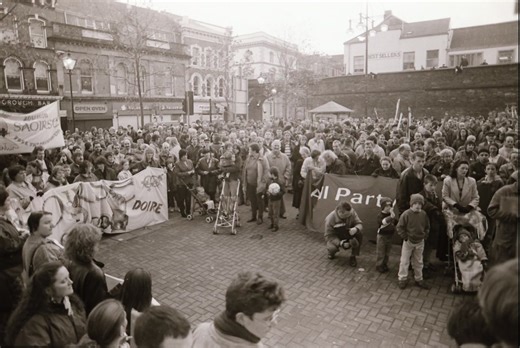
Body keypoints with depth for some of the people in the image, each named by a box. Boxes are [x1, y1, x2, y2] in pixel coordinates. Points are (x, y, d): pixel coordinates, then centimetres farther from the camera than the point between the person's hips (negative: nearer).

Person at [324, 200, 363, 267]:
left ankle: (353, 257, -10)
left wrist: (356, 229, -42)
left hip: (348, 236, 3)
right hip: (335, 238, -3)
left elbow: (359, 223, -15)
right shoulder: (330, 219, -28)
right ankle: (332, 252, 9)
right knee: (332, 248, -35)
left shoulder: (352, 213, -21)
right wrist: (340, 243, -40)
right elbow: (329, 236, -23)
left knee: (359, 233, -27)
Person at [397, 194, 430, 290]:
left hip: (420, 242, 4)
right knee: (404, 261, 3)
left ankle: (419, 279, 30)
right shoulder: (406, 214, -18)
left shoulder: (423, 214, -4)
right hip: (408, 241, -4)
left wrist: (425, 235, 1)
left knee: (418, 262, 16)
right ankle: (402, 279, 16)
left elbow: (427, 226, 11)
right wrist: (404, 236, -15)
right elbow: (399, 227, -12)